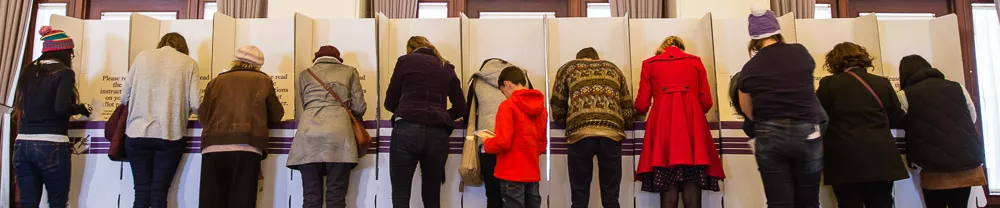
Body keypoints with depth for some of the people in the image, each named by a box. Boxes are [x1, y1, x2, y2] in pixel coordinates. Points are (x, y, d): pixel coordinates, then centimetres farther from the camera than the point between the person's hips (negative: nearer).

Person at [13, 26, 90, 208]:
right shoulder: (64, 72, -7)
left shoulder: (29, 71, 12)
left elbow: (23, 106, 15)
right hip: (51, 146, -6)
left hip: (22, 144, 6)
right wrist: (80, 109, 0)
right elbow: (61, 108, -19)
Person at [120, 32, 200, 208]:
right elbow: (196, 104, -3)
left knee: (141, 193, 6)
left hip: (138, 133, 2)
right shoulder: (189, 63, 4)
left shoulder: (143, 56, 9)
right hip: (170, 135, -2)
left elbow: (124, 97, 11)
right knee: (159, 194, 3)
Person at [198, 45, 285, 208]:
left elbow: (203, 116, 18)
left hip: (213, 146, 2)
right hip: (246, 147, -2)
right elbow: (276, 116, 19)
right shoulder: (263, 80, 13)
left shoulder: (217, 80, 18)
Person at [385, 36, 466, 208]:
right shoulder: (447, 67, 19)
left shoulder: (405, 61, 11)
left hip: (407, 131, -3)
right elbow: (460, 109, 18)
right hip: (438, 134, 3)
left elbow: (390, 102, 11)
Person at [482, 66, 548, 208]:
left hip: (512, 174, -6)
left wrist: (487, 143, 2)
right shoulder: (541, 108, 10)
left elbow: (503, 143, -16)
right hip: (533, 174, 7)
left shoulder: (508, 106, -11)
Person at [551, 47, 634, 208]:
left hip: (580, 133, -1)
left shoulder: (568, 68, 24)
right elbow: (628, 109, 24)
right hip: (611, 133, 1)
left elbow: (557, 108, 22)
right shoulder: (613, 68, 28)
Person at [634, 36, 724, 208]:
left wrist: (638, 109, 32)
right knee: (692, 190, -2)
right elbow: (706, 102, 12)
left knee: (668, 190, -2)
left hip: (662, 127, 0)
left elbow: (642, 105, 9)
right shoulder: (695, 61, 16)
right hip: (692, 127, 1)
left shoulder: (649, 64, 14)